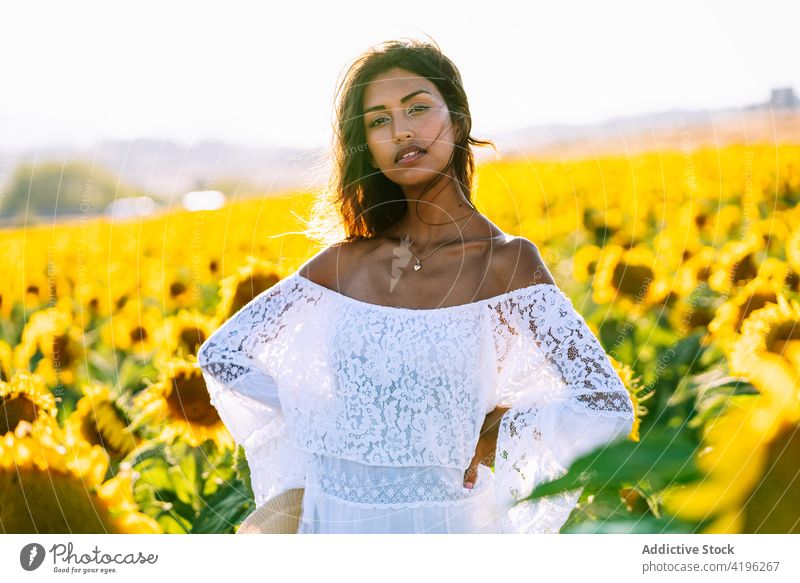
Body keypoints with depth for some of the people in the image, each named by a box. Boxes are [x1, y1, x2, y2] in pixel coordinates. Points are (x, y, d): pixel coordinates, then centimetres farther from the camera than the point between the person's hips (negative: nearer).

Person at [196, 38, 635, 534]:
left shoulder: (506, 261, -11)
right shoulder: (345, 262, 0)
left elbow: (608, 406, -18)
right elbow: (220, 354, 8)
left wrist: (491, 430, -10)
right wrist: (316, 418, 0)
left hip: (444, 520, -3)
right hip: (333, 517, 4)